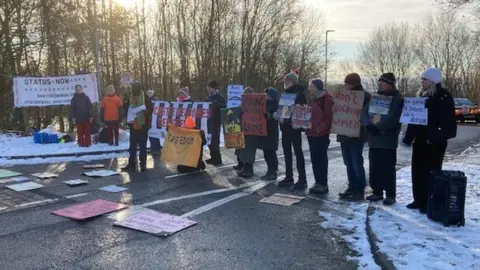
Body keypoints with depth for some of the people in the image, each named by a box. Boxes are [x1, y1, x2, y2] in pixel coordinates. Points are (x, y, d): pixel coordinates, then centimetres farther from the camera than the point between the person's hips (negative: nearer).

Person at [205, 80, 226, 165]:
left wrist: (215, 103, -33)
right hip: (208, 120, 7)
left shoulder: (219, 97, -6)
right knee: (209, 139, 10)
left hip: (216, 121, -7)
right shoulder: (208, 97, 15)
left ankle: (217, 158, 2)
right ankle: (213, 157, 20)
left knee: (214, 139, -7)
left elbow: (224, 106, -20)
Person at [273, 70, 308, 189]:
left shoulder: (299, 94, -9)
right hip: (285, 127, 8)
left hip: (294, 127, -7)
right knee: (287, 152, 10)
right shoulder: (286, 93, 14)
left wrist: (287, 119, -24)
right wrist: (278, 114, -2)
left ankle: (302, 179, 1)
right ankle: (289, 177, 19)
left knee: (298, 152, -4)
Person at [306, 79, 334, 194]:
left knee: (321, 159, -3)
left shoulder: (327, 99, -10)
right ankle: (318, 183, 20)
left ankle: (323, 184, 5)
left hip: (321, 135, -8)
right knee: (314, 159, 11)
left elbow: (329, 117, -16)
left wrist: (319, 129, -20)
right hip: (312, 134, 8)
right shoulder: (314, 99, 16)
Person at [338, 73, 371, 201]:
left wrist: (360, 125, -23)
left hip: (357, 135, -7)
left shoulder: (365, 96, -8)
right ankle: (352, 187, 21)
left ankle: (360, 190, 5)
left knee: (357, 164, -4)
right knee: (349, 164, 12)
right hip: (344, 134, 7)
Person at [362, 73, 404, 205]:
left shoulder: (397, 99, -6)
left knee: (388, 169, -1)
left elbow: (392, 118, -20)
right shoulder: (375, 97, 14)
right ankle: (377, 192, 22)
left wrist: (377, 127, -20)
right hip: (374, 139, 6)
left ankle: (390, 194, 9)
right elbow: (365, 113, 5)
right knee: (374, 167, 11)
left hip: (388, 140, -6)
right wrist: (369, 125, -14)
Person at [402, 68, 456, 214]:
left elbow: (449, 122, -13)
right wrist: (408, 137, 12)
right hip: (420, 140, 7)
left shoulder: (444, 98, -8)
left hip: (435, 142, -7)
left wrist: (438, 135, -25)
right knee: (417, 171, 10)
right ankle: (419, 200, 22)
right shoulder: (421, 95, 13)